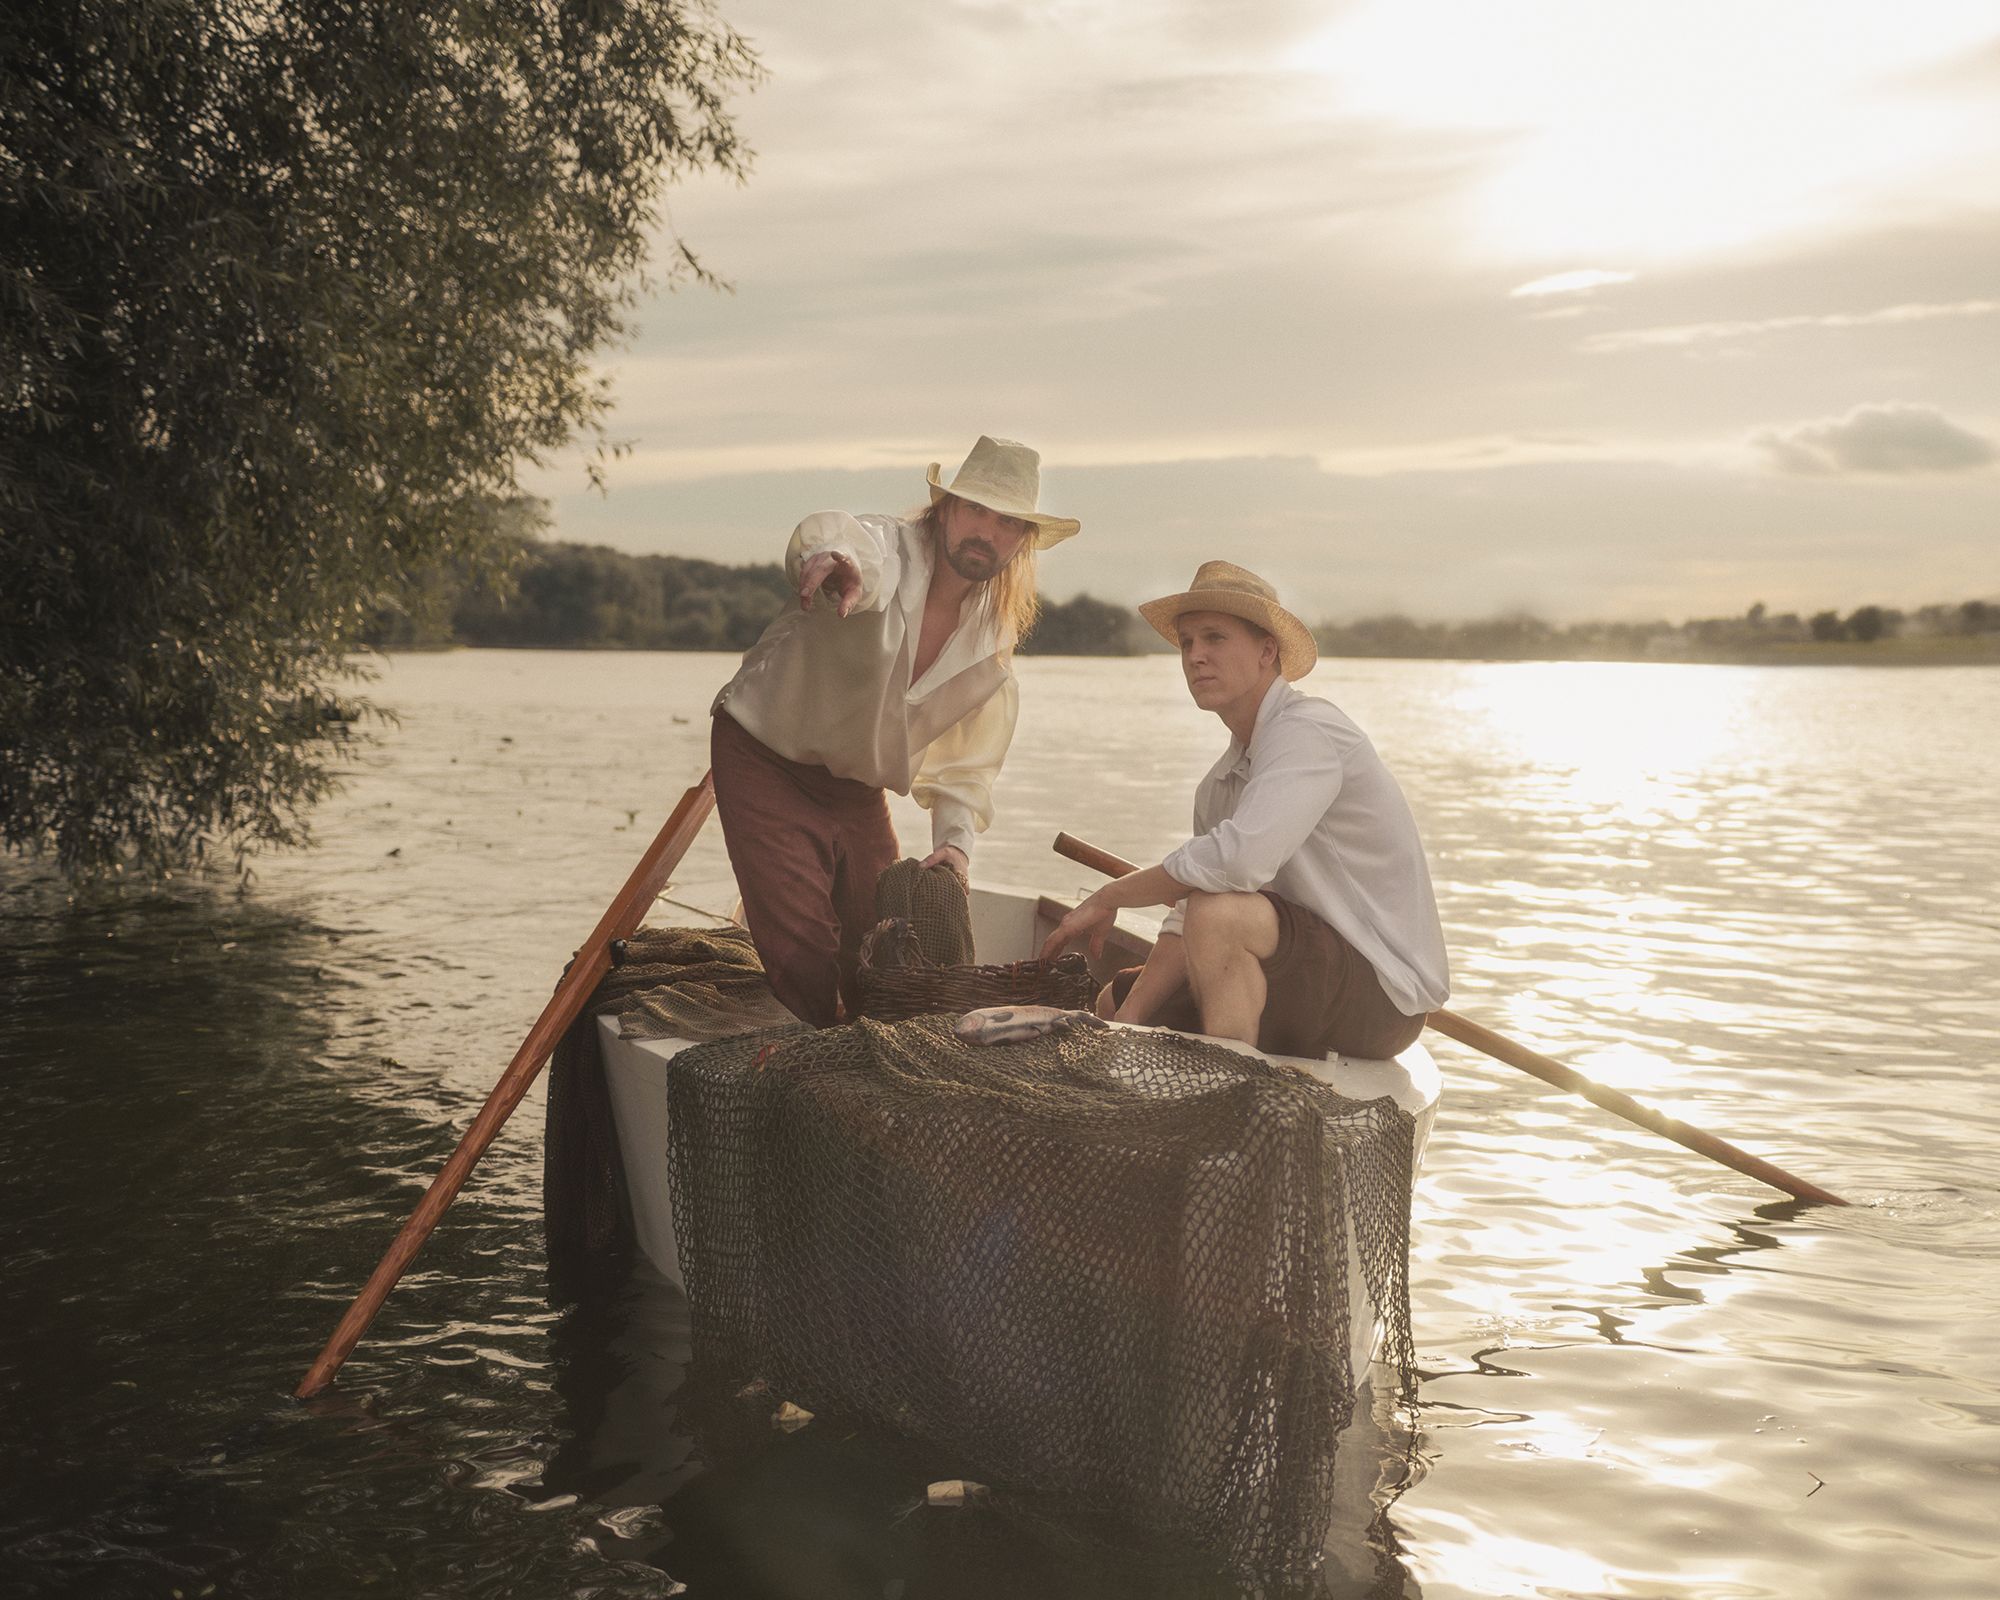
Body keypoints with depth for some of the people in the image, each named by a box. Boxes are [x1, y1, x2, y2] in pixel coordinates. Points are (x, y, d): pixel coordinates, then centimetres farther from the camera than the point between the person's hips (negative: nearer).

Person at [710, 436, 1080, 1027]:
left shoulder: (993, 643, -3)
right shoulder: (888, 553, -23)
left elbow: (966, 761, 5)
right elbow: (832, 535, -49)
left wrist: (956, 839, -12)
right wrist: (832, 556, -74)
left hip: (856, 788, 6)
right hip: (764, 759, -6)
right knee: (802, 945, -15)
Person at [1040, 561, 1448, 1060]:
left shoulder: (1307, 730, -18)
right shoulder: (1221, 783, 11)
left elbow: (1240, 859, -33)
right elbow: (1188, 922, 7)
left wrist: (1109, 897, -20)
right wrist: (1128, 1020, -8)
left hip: (1384, 991, -9)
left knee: (1219, 911, -33)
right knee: (1115, 1000, 14)